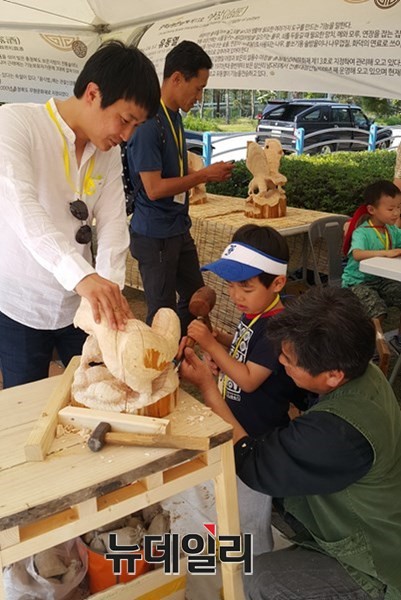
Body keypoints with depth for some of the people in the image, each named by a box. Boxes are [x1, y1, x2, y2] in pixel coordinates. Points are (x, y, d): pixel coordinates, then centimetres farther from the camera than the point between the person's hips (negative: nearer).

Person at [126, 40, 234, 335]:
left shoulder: (175, 116, 9)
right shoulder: (149, 122, -20)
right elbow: (154, 188, -23)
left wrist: (209, 173, 4)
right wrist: (205, 175, -15)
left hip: (179, 229, 10)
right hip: (155, 235, -9)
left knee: (196, 299, 19)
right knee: (162, 311, 3)